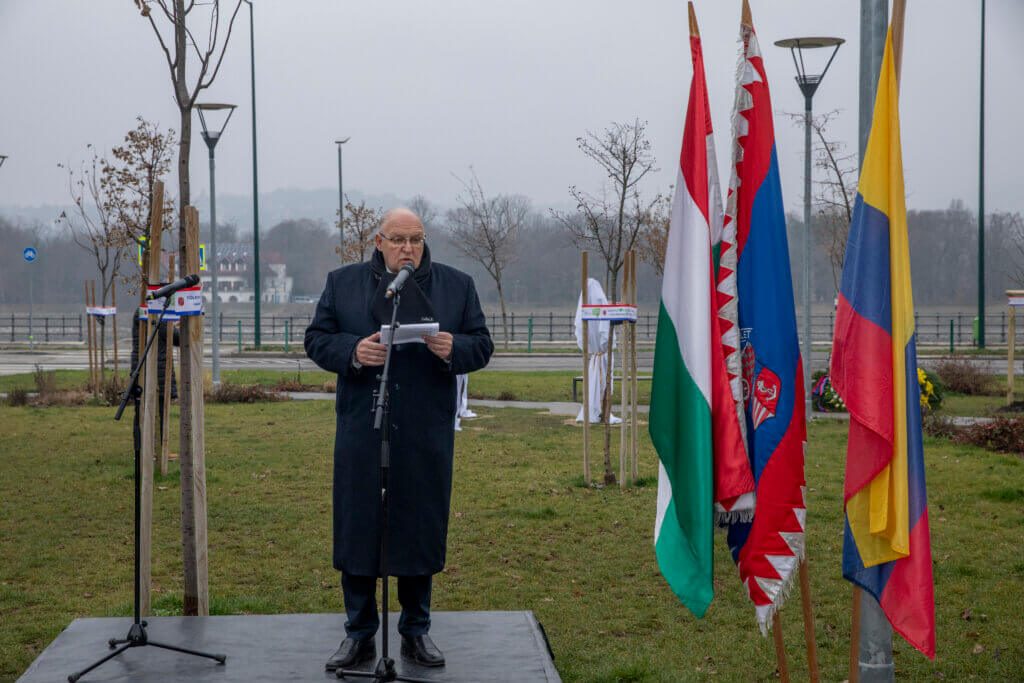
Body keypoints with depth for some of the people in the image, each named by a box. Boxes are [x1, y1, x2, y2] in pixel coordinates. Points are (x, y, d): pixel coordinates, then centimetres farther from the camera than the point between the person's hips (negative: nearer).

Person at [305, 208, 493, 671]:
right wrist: (353, 351, -16)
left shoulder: (457, 285, 8)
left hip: (426, 435, 0)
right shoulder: (343, 283, 7)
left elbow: (482, 346, 6)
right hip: (362, 431, 0)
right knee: (358, 528, 3)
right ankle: (359, 634, 14)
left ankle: (416, 630, 20)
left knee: (421, 529, 6)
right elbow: (317, 339, 4)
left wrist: (452, 349, -16)